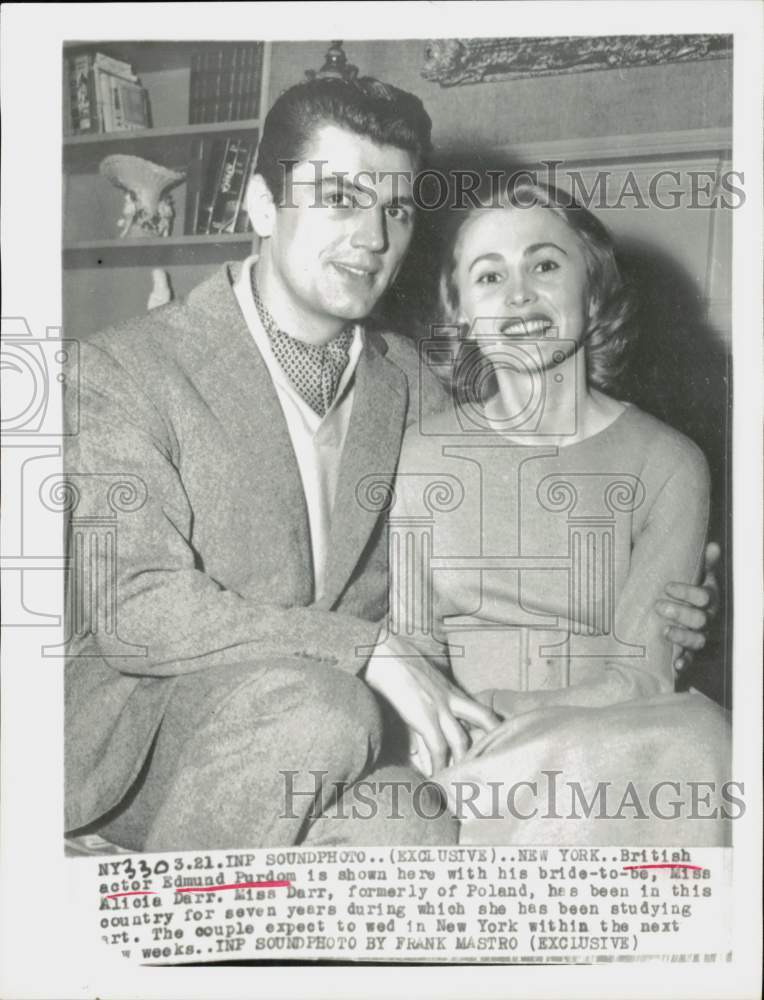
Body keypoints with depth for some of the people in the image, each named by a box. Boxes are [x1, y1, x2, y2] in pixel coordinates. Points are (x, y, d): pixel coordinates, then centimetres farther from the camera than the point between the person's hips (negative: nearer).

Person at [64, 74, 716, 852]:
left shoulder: (412, 385, 6)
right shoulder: (124, 371, -8)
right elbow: (135, 610, -17)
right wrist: (371, 652, -25)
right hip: (140, 743, -3)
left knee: (416, 831, -27)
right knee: (319, 708, -32)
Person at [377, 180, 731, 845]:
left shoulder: (667, 464, -2)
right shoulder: (421, 453, 5)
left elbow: (640, 676, -7)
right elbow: (412, 640, 6)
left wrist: (484, 710, -21)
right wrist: (429, 702, -17)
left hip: (610, 747, 2)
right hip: (466, 763, -1)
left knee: (694, 735, -32)